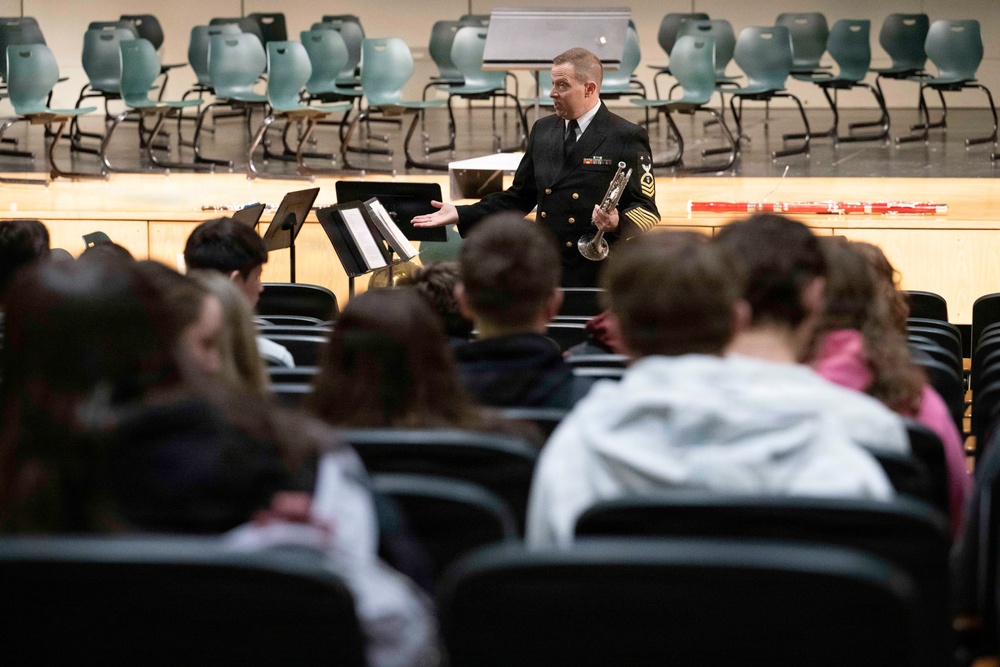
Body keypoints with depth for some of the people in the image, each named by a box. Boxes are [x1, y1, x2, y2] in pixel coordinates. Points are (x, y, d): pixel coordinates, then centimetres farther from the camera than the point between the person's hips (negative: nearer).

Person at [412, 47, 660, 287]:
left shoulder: (627, 138, -6)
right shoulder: (543, 131, 12)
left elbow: (646, 210, -6)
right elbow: (520, 196, 17)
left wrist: (618, 223, -27)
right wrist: (460, 214, 9)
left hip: (598, 278, -5)